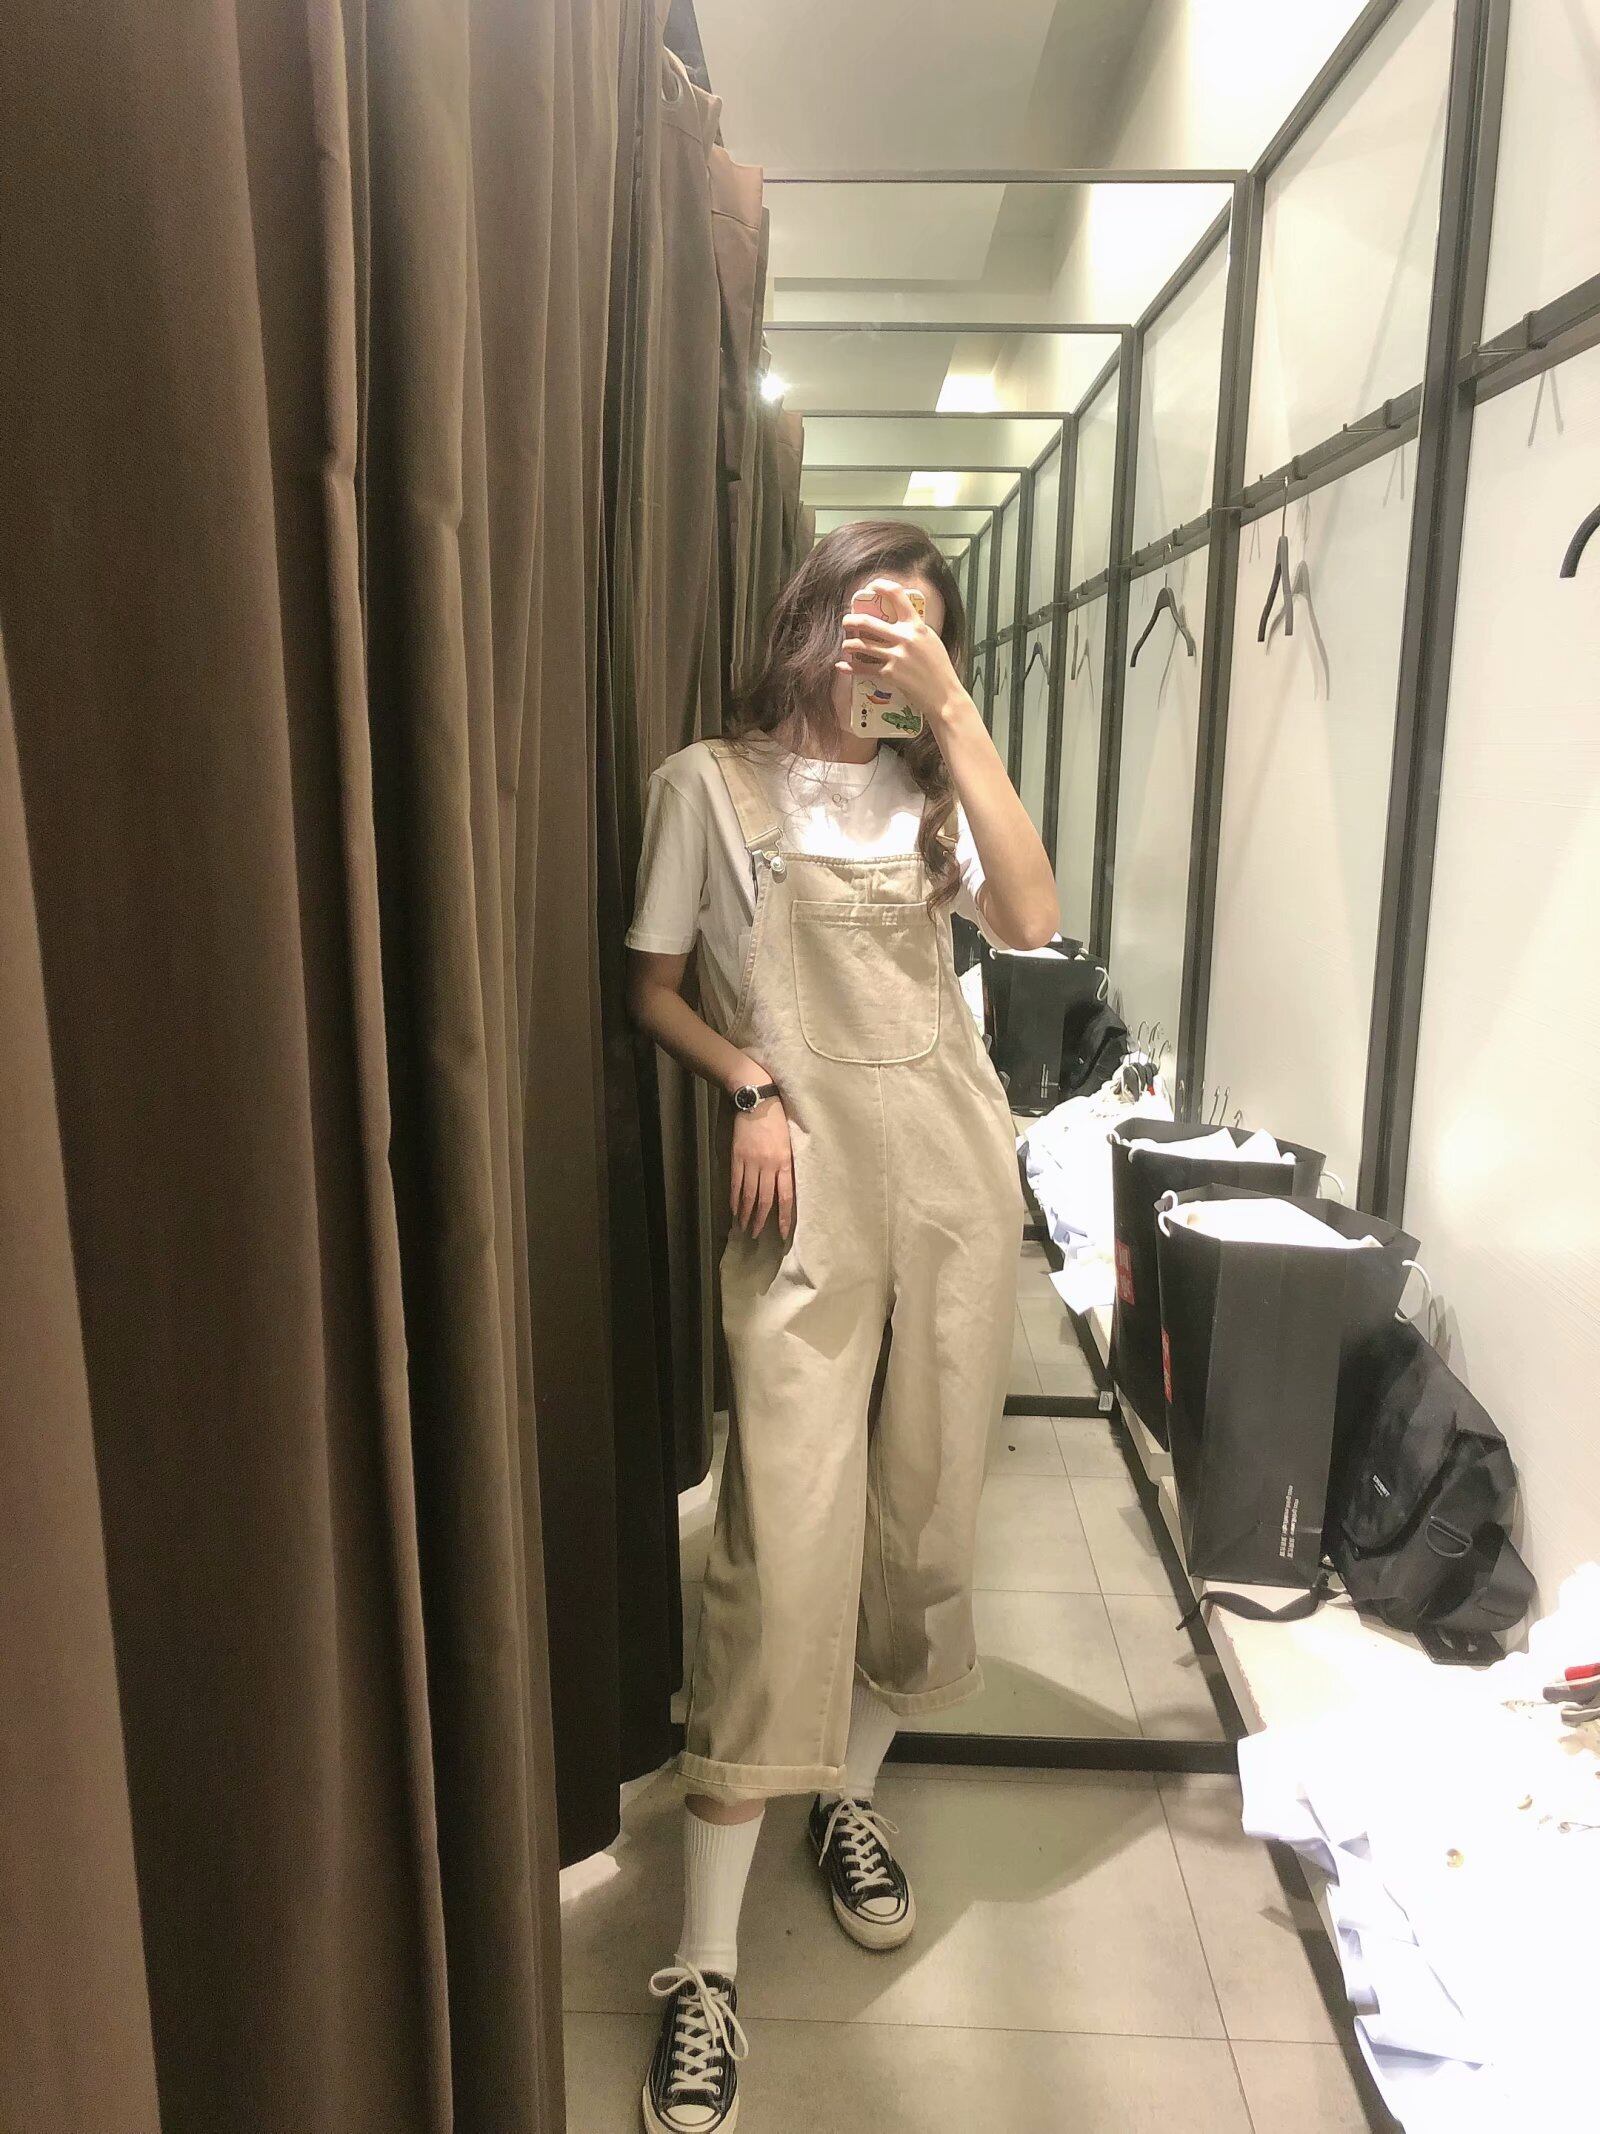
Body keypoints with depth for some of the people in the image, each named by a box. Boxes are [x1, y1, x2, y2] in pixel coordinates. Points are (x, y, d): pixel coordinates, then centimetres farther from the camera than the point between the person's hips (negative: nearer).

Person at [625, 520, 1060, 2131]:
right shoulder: (708, 782, 5)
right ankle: (703, 1966, 4)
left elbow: (1030, 919, -5)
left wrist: (952, 705, -7)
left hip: (956, 1169, 4)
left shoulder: (927, 785, 13)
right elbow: (651, 989, 6)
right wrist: (749, 1084, -12)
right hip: (806, 1189, -4)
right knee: (786, 1545, -9)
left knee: (924, 1510, 10)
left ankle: (849, 1796, 35)